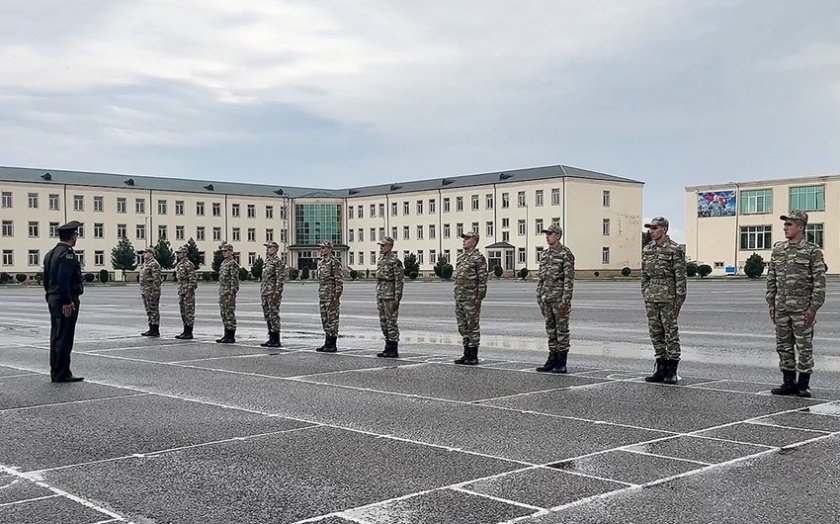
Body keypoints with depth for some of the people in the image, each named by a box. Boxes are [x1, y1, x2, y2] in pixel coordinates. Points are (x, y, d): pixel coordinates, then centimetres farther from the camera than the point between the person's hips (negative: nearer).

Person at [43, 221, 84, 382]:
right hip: (66, 300, -10)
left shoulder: (51, 253, 16)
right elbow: (63, 280, -23)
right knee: (64, 337, -6)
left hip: (53, 299, 10)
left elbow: (46, 279, 18)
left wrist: (51, 297, 21)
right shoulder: (67, 254, -15)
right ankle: (62, 374, -4)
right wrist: (67, 302, -22)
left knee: (56, 337, 13)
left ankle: (55, 372, 20)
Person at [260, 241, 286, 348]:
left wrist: (276, 293, -21)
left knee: (274, 315, -7)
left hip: (273, 293, -9)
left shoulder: (278, 262, -11)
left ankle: (276, 340, -3)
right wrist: (262, 291, 18)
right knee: (267, 315, 11)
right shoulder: (267, 261, 17)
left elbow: (280, 279, -16)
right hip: (265, 293, 9)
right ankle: (271, 339, 18)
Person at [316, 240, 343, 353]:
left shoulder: (334, 262, -12)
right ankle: (327, 343, 17)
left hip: (331, 295, -9)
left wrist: (336, 296, -19)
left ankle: (333, 345, -1)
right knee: (325, 319, 11)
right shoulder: (321, 262, 15)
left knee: (332, 318, -4)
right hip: (322, 295, 9)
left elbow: (339, 281, -15)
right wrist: (319, 295, 19)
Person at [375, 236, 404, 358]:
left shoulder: (394, 261, -12)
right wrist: (377, 297, 18)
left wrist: (397, 298, -19)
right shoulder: (380, 259, 15)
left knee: (391, 322, -6)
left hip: (390, 296, -9)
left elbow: (399, 281, -15)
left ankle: (394, 350, 0)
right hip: (381, 296, 9)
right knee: (383, 322, 12)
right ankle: (388, 347, 19)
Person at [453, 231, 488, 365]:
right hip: (459, 298, 8)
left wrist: (479, 299, -17)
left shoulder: (478, 258, -9)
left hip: (471, 298, -8)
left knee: (472, 326, -2)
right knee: (463, 327, 11)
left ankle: (473, 356, 4)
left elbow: (482, 280, -12)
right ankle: (466, 354, 19)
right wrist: (456, 296, 16)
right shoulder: (460, 257, 15)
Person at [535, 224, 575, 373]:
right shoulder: (544, 254, 14)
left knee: (562, 330, -1)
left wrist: (565, 299, -18)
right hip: (546, 297, 7)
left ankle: (561, 363, 3)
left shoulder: (565, 253, -8)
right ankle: (552, 360, 17)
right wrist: (539, 297, 13)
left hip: (559, 297, -7)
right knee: (550, 329, 11)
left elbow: (569, 278, -13)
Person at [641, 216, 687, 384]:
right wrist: (645, 296, 12)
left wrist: (679, 301, -12)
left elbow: (680, 277, -9)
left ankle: (672, 372, 5)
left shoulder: (674, 249, -7)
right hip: (651, 298, 6)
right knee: (655, 333, 9)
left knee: (671, 333, -1)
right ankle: (661, 369, 17)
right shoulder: (647, 249, 11)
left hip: (668, 297, -6)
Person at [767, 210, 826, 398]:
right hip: (781, 308, 5)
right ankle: (788, 383, 18)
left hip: (802, 309, -5)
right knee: (783, 346, 9)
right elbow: (771, 279, 13)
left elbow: (819, 282, -8)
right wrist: (771, 304, 8)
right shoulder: (778, 250, 10)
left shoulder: (812, 251, -5)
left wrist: (813, 308, -13)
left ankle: (803, 384, 11)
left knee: (804, 347, 2)